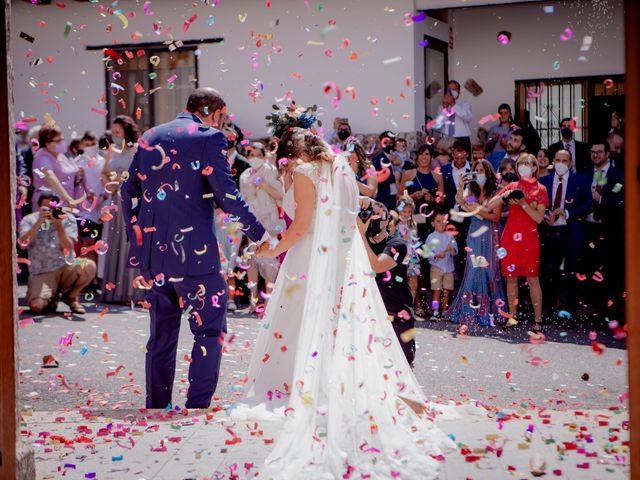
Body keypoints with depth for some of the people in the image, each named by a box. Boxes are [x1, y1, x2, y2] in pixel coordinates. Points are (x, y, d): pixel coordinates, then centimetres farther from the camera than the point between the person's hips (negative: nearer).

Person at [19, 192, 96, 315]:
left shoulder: (67, 218, 1)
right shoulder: (29, 220, 1)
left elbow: (68, 248, -11)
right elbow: (23, 244, -17)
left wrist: (59, 225, -22)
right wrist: (39, 222, -23)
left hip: (66, 268, 2)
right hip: (42, 274, -2)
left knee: (89, 266, -29)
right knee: (36, 306, -29)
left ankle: (71, 296, 1)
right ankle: (52, 298, 11)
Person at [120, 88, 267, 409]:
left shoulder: (149, 138, 13)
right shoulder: (210, 138, -5)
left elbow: (129, 192, 15)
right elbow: (226, 194, -13)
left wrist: (137, 238, 23)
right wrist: (256, 231, -3)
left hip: (151, 251, 6)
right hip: (192, 250, -6)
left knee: (161, 334, 15)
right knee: (210, 331, 3)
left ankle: (156, 406, 20)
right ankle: (197, 406, -3)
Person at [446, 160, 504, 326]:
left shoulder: (494, 193, -2)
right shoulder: (471, 190, 7)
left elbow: (496, 217, -8)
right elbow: (460, 200, -11)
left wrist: (478, 211, -16)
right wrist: (461, 184, -20)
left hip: (490, 234, -3)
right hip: (474, 233, 3)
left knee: (488, 269, -3)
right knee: (474, 269, 0)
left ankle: (488, 310, 2)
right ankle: (472, 310, 3)